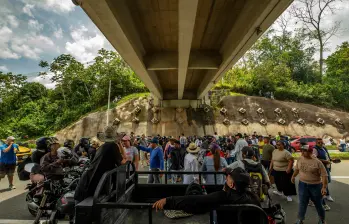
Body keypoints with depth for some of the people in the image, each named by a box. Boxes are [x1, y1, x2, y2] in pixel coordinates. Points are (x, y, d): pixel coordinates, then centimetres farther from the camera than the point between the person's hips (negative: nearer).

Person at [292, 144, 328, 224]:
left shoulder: (317, 162, -17)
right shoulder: (300, 159, -4)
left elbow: (324, 175, -15)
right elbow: (297, 168, 13)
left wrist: (324, 187, -21)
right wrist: (293, 176, 22)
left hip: (315, 185, -3)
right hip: (302, 184, 3)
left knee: (318, 204, 16)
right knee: (302, 203, 9)